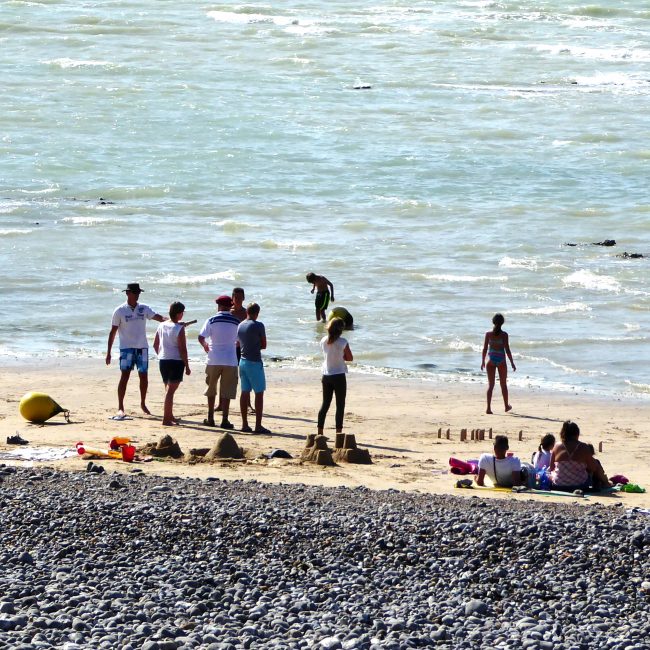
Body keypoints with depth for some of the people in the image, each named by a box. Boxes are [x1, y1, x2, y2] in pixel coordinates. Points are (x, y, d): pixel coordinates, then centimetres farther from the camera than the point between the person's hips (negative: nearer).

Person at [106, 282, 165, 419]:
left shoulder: (144, 309, 6)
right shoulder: (120, 311, -3)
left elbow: (158, 317, -5)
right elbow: (113, 332, 0)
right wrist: (108, 352, -3)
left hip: (142, 347, 4)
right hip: (127, 347, -4)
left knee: (144, 376, 8)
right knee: (125, 376, -10)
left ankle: (143, 404, 24)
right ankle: (120, 408, -8)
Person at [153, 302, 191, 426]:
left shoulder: (161, 326, 5)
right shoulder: (179, 328, -15)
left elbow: (155, 345, 12)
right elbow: (182, 349, -15)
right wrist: (187, 366, -9)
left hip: (163, 360, 7)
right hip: (176, 361, -7)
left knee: (168, 389, 19)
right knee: (170, 390, -7)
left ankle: (170, 416, 29)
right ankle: (166, 419, -10)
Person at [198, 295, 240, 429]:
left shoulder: (211, 321, -4)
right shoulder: (236, 322, 0)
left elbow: (201, 337, -10)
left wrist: (205, 345, 12)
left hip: (214, 360, 0)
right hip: (230, 360, 0)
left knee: (211, 390, 15)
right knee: (227, 392, 3)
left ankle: (210, 418, 17)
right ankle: (224, 420, -1)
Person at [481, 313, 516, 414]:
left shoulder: (488, 334, -4)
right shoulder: (504, 335, -9)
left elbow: (485, 349, -1)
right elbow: (507, 350, -10)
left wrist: (483, 362, 11)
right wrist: (512, 363, -2)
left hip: (491, 360, 1)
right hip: (501, 360, -1)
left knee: (490, 385, 4)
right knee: (503, 385, 16)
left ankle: (489, 408, -5)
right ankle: (506, 406, 30)